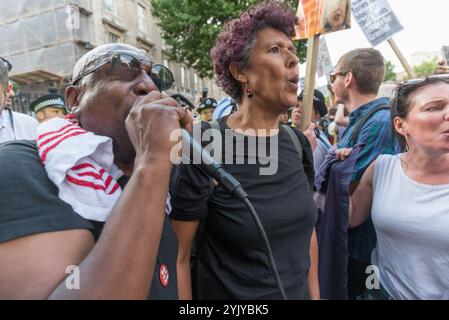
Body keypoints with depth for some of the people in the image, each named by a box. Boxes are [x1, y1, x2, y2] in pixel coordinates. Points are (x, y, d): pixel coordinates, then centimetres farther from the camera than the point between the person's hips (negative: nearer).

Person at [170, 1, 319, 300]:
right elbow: (179, 256, -16)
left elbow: (307, 227, 7)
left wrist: (314, 293, 9)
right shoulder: (203, 147, -22)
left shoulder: (298, 143, -4)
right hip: (229, 294, -5)